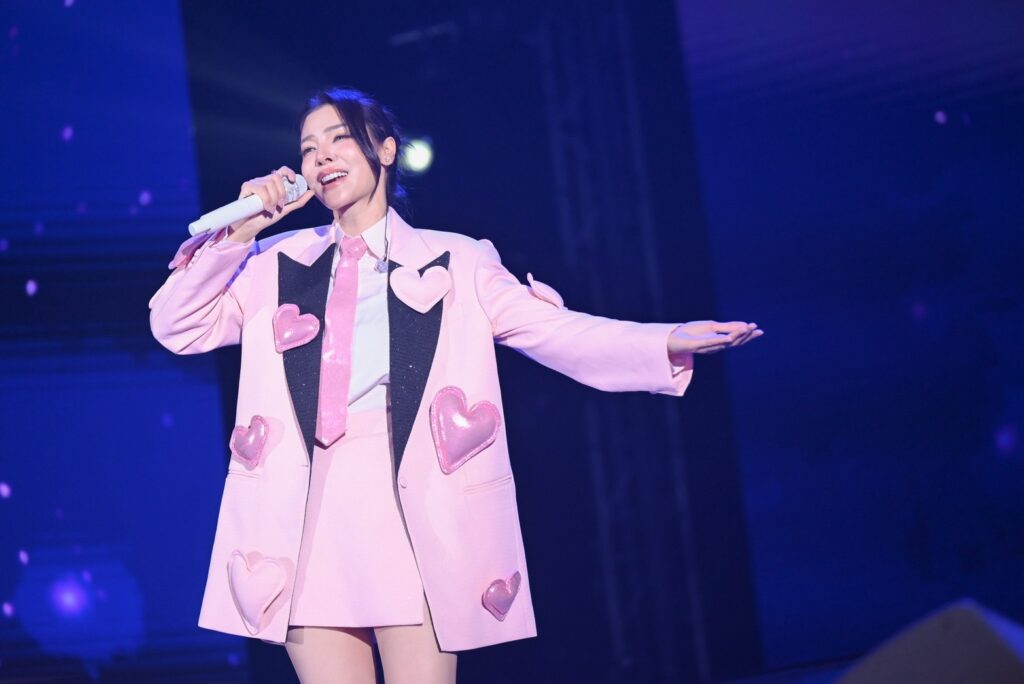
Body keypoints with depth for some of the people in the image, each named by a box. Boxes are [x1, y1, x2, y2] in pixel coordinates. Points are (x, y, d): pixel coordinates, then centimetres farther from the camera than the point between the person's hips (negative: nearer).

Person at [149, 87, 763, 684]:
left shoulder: (453, 262, 9)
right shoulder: (276, 266, 16)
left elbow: (551, 330, 1)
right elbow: (177, 329, 12)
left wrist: (668, 343, -13)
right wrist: (236, 234, 1)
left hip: (417, 514, -2)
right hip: (313, 515, 2)